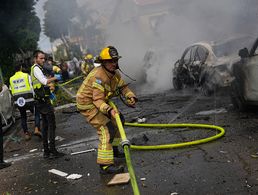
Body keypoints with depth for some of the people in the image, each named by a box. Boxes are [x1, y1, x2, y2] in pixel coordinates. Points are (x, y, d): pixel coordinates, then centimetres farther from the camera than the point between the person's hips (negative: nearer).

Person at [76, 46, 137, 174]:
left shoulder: (114, 73, 0)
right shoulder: (98, 76, -29)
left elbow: (123, 86, 5)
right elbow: (98, 100, -32)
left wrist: (131, 97, -15)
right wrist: (109, 110, -48)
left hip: (100, 101, 10)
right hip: (88, 104, -9)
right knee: (106, 130, -20)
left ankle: (113, 149, 35)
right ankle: (105, 165, -21)